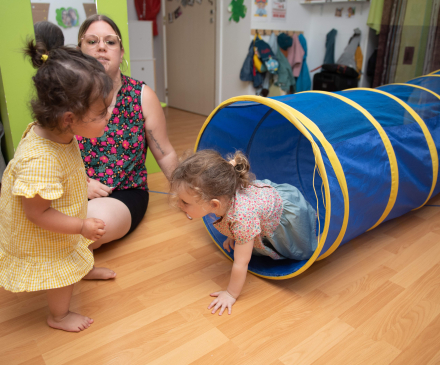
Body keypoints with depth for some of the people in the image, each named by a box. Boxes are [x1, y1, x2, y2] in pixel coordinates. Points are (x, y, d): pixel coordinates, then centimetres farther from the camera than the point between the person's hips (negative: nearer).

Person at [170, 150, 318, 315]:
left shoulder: (242, 219, -48)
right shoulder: (224, 193, -28)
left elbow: (241, 264, -35)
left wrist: (231, 294, -23)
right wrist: (233, 235, 9)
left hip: (288, 211, -5)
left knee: (302, 252, 20)